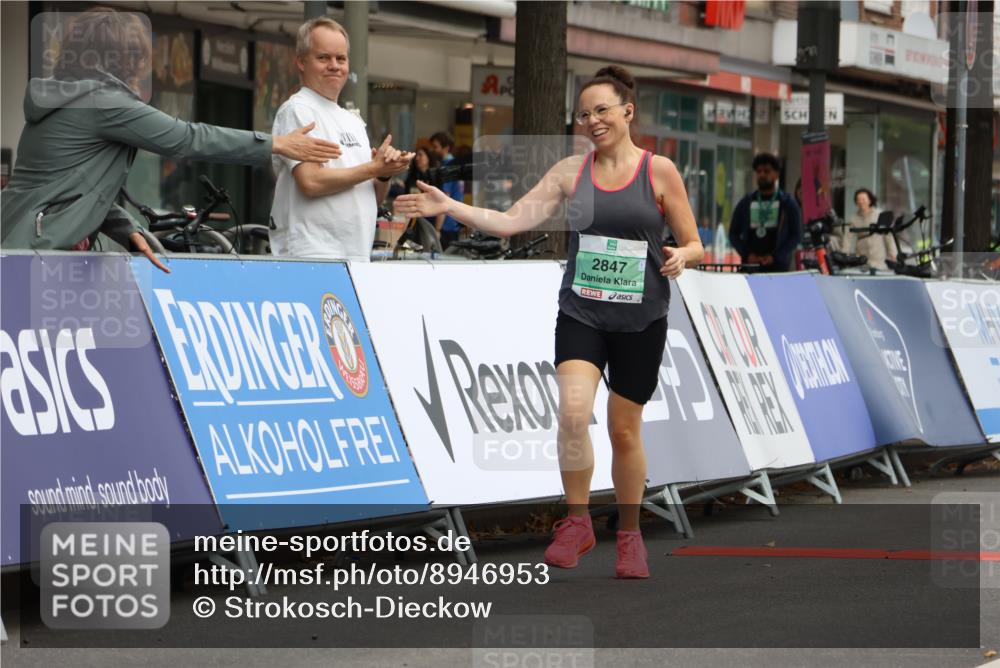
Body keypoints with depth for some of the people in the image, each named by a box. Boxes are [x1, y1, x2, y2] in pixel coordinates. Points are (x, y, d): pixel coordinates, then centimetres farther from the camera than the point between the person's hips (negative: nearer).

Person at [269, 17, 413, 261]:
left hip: (358, 257, 7)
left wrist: (385, 174, -1)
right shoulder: (297, 110, -4)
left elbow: (374, 198, 22)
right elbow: (311, 182, -17)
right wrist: (375, 168, -8)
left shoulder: (353, 120, 20)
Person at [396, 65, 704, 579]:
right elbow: (511, 222, 1)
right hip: (580, 314, 1)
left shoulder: (659, 171, -2)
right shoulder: (570, 171, 4)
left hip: (640, 321, -1)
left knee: (624, 430, 6)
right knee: (573, 411, -20)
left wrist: (681, 257, -19)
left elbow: (694, 246, 3)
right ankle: (577, 523, -4)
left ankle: (629, 535, 25)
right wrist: (448, 207, -9)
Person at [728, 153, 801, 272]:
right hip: (750, 266, 2)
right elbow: (734, 234, 15)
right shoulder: (745, 203, 15)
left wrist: (775, 257, -9)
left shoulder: (787, 203, 8)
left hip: (777, 266, -2)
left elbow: (796, 235, 3)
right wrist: (747, 254, -3)